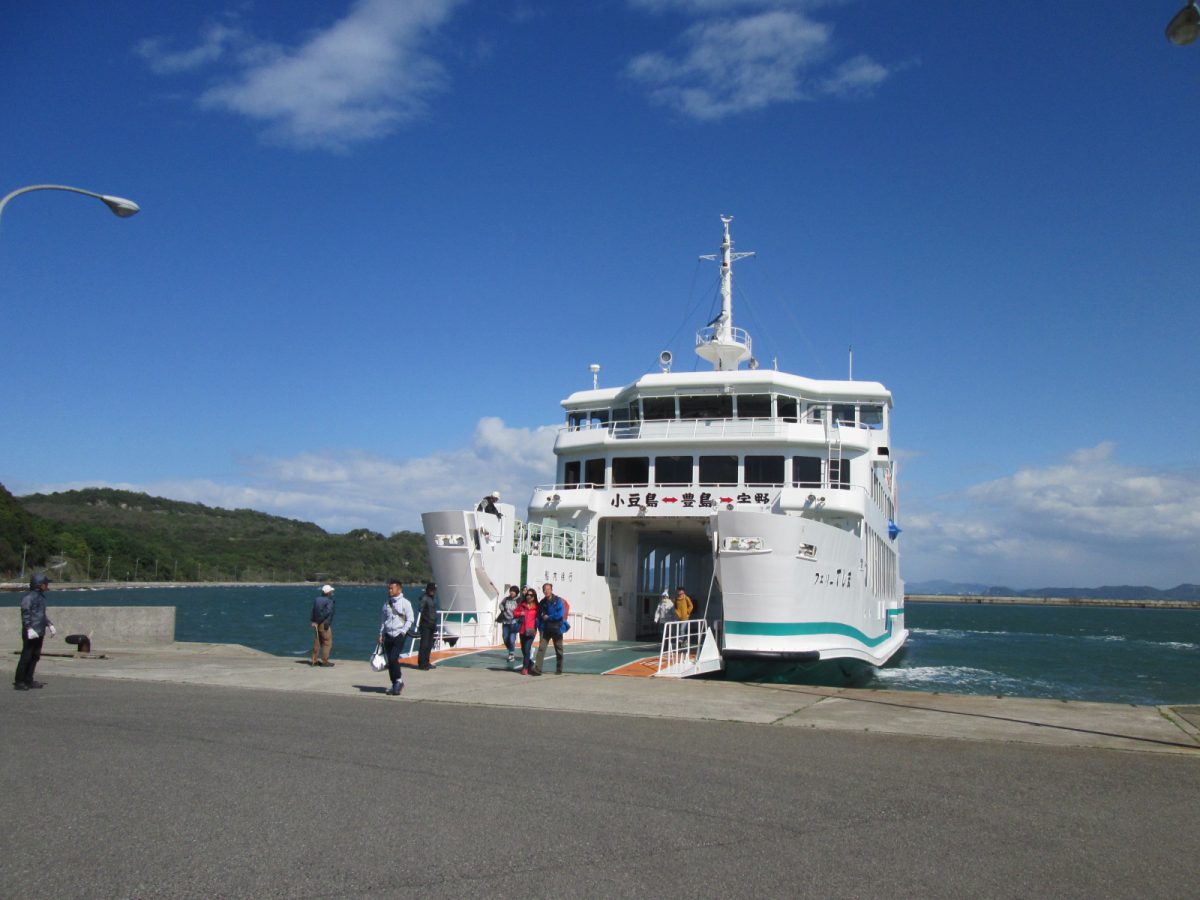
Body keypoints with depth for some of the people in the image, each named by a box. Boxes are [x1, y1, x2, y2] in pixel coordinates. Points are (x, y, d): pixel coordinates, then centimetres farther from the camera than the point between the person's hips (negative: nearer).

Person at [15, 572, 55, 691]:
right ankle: (19, 682, -1)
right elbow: (25, 613, -21)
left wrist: (49, 625, 24)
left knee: (35, 657, 12)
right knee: (26, 657, -6)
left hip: (39, 632, 9)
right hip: (31, 633, -9)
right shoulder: (29, 597, -12)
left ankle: (28, 681, 19)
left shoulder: (41, 596, 18)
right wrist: (29, 628, -28)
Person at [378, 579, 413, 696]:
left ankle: (399, 680, 1)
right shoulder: (387, 604, 13)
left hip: (399, 635, -5)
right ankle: (395, 685, 14)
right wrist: (381, 634, 11)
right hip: (388, 635, 5)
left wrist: (403, 632, -13)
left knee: (393, 658, -17)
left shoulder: (405, 603, -3)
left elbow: (409, 620, -4)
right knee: (389, 661, 4)